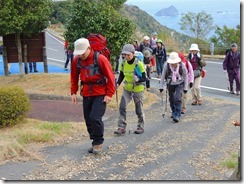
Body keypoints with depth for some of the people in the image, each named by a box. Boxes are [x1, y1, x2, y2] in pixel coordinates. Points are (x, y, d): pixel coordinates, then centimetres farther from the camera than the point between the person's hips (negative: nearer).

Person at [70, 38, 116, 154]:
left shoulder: (100, 59, -14)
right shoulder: (76, 60, 1)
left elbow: (110, 77, -10)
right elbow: (74, 77, 13)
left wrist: (109, 94, -12)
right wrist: (73, 92, 6)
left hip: (100, 95, -5)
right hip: (86, 94, 6)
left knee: (95, 118, -16)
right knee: (88, 120, 9)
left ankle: (98, 143, 2)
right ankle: (95, 142, 24)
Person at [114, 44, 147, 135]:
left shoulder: (138, 64, -18)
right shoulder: (123, 63, -4)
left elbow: (144, 78, -15)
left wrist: (138, 79, -36)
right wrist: (118, 84, -6)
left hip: (138, 89, -4)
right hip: (127, 89, 4)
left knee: (139, 109, 9)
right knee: (122, 107, -11)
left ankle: (141, 127, 29)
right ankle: (122, 127, -6)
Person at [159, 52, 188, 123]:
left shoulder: (182, 65, -15)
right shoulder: (166, 66, -15)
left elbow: (185, 76, -4)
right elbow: (163, 76, -5)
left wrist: (185, 87, -2)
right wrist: (161, 86, -4)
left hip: (179, 84, -2)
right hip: (170, 84, 2)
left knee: (177, 98, -15)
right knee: (171, 99, 12)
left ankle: (177, 115, -10)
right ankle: (174, 112, 35)